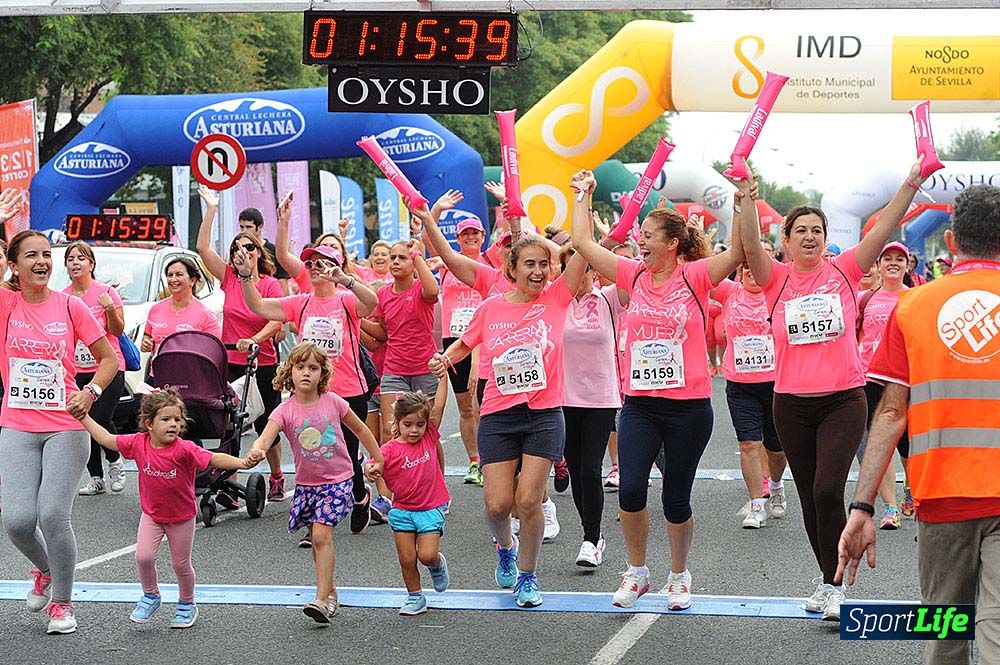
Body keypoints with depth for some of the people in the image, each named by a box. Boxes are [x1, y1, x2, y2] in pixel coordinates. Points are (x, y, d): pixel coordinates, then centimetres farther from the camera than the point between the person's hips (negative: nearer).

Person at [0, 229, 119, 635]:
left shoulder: (70, 306, 0)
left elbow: (109, 359, 5)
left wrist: (90, 392, -10)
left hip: (66, 428, -1)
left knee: (53, 516, -10)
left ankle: (62, 602, 11)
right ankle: (45, 571, 27)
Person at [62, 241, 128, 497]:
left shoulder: (106, 292, -4)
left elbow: (118, 330, -3)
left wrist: (110, 310, -20)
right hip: (76, 371, 4)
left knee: (101, 420, -13)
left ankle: (115, 461, 16)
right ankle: (96, 478, 15)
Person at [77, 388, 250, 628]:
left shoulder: (184, 449, -25)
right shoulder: (138, 443, -14)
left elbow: (213, 459, -33)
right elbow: (107, 439, -3)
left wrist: (241, 463, -49)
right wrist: (84, 417, -1)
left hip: (181, 516, -2)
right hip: (151, 514, 2)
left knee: (180, 564, 9)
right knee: (143, 557, -11)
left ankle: (187, 605, 33)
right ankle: (151, 596, 16)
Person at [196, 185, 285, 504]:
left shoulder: (270, 284, -3)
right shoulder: (229, 278, 4)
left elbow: (276, 321, -12)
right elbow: (203, 248, -1)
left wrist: (254, 339, -27)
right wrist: (211, 209, -4)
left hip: (263, 365, -2)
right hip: (230, 363, 2)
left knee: (266, 425, 7)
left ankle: (277, 479, 24)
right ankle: (228, 486, 2)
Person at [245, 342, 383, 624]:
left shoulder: (333, 402, -7)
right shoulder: (285, 411, -9)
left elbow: (360, 430, 8)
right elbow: (266, 437, -27)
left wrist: (378, 460, 13)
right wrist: (256, 451, -50)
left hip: (337, 480, -3)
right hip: (306, 484, 3)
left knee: (322, 535, -16)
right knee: (317, 540, 11)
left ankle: (321, 600, -19)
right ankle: (330, 592, 29)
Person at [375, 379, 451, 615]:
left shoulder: (429, 437, -3)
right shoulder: (390, 449, -9)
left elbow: (439, 406, -7)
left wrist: (442, 376, -11)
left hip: (430, 509, 0)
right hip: (402, 510, 0)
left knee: (427, 555, -10)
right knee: (407, 559, 3)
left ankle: (438, 564, 24)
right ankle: (414, 596, 22)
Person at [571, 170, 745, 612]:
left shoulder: (695, 277, -5)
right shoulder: (635, 276, 5)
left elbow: (741, 250, -18)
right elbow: (583, 243, 9)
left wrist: (745, 202, -26)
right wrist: (582, 196, 12)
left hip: (689, 407, -3)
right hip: (639, 405, 3)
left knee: (676, 500, 6)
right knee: (630, 490, -9)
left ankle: (679, 576, 26)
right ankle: (636, 572, 11)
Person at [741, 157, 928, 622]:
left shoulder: (843, 270, 2)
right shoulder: (777, 279, 2)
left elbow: (884, 230, -7)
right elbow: (751, 244, -14)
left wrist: (912, 182, -17)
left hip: (843, 400, -2)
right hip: (792, 404, 2)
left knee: (828, 490, -15)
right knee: (809, 496, 11)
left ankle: (834, 585, -5)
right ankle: (827, 578, 27)